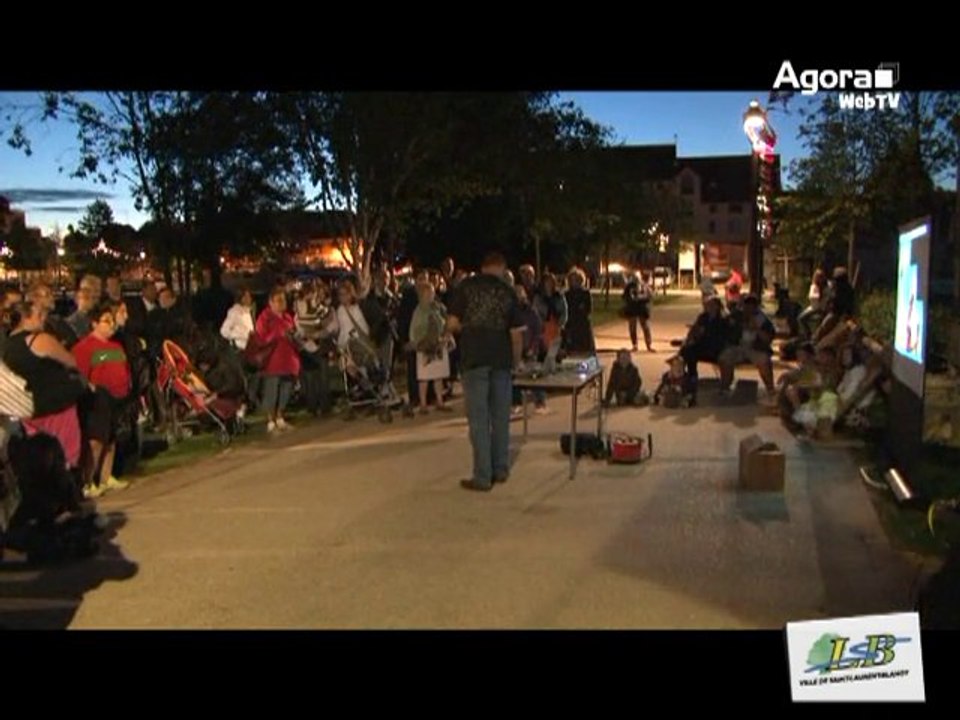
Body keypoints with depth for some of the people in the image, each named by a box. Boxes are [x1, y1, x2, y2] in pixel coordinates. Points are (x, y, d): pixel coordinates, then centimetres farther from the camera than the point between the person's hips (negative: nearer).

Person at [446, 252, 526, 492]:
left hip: (474, 359, -2)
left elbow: (452, 325, -5)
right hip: (502, 360, 2)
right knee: (500, 416, 13)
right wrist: (516, 360, 16)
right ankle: (500, 469, 22)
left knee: (479, 419, 0)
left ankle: (482, 477, 2)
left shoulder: (467, 286, -1)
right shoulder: (508, 292, 4)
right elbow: (516, 333, 4)